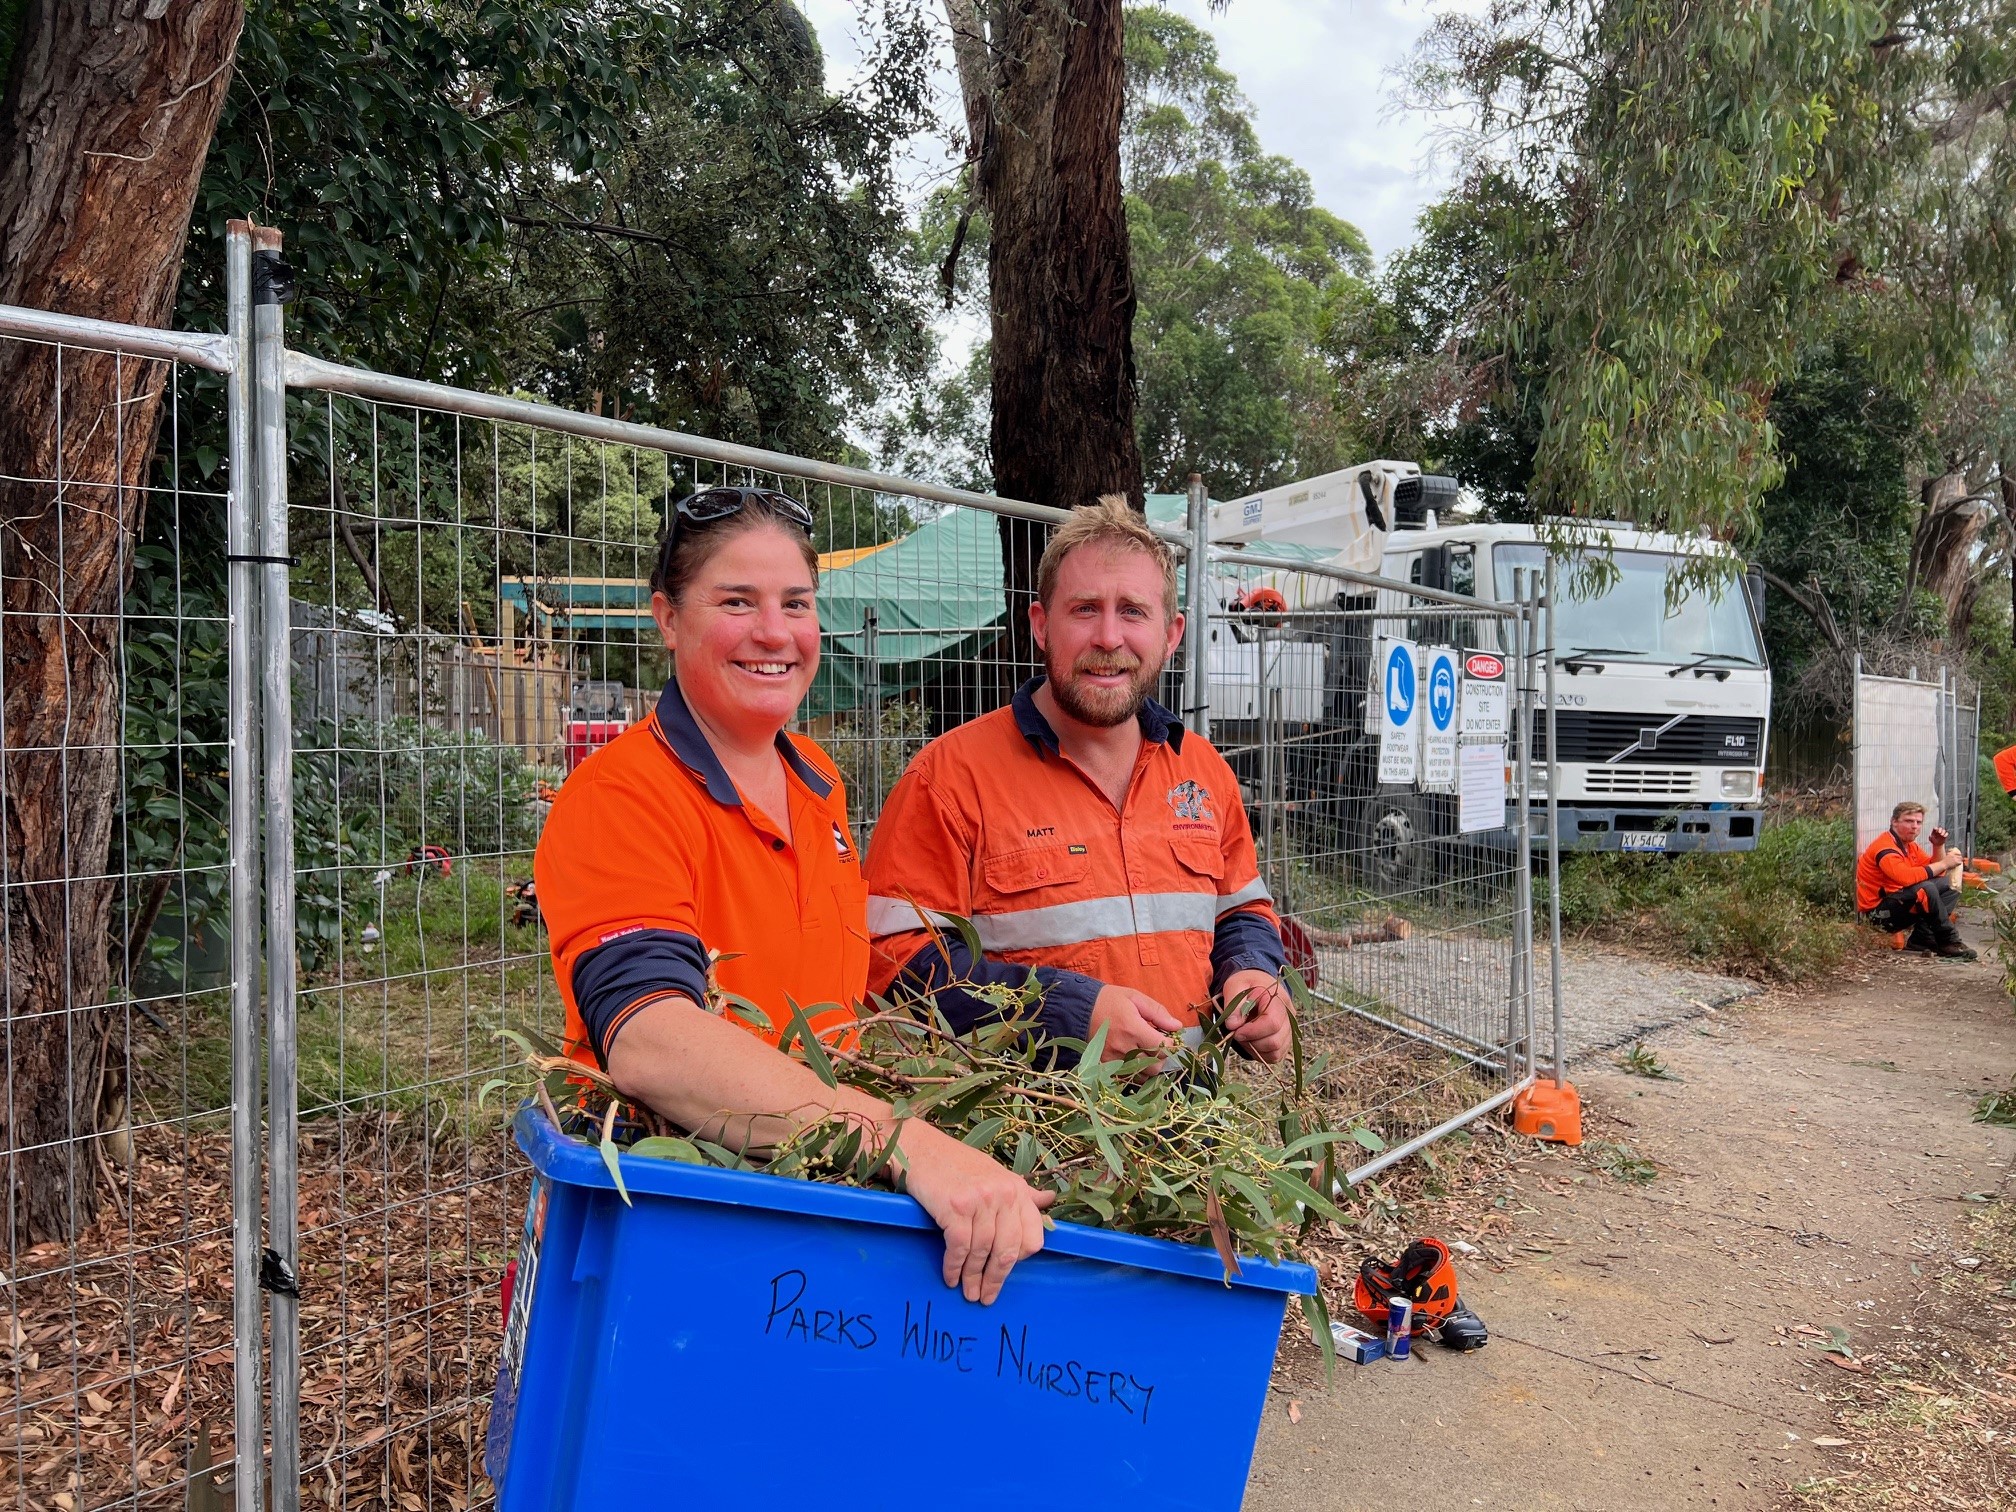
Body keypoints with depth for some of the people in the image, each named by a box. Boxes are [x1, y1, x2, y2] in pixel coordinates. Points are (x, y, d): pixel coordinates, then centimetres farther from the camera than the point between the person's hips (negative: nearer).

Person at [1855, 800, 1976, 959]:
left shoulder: (1910, 846, 13)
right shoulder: (1885, 847, -20)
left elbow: (1937, 872, 17)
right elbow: (1906, 877, -36)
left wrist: (1939, 845, 1)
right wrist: (1943, 864, -27)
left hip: (1898, 904, 11)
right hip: (1877, 911, -11)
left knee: (1948, 884, 9)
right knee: (1925, 888, -31)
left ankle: (1922, 938, -5)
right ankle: (1948, 942, -18)